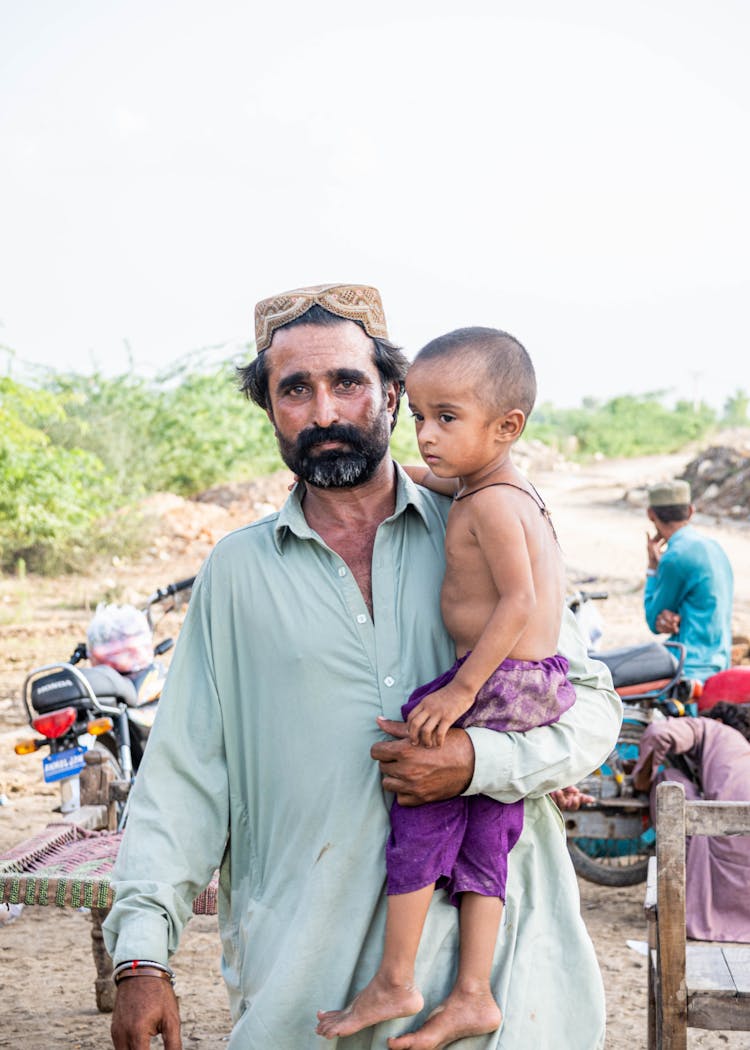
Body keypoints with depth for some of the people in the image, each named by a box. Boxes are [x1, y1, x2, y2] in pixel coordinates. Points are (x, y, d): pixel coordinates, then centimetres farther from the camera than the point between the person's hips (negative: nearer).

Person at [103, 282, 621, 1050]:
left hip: (477, 927, 0)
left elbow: (592, 705, 3)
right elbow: (183, 769, 1)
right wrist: (142, 955, -8)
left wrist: (480, 759, -16)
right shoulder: (237, 572, 3)